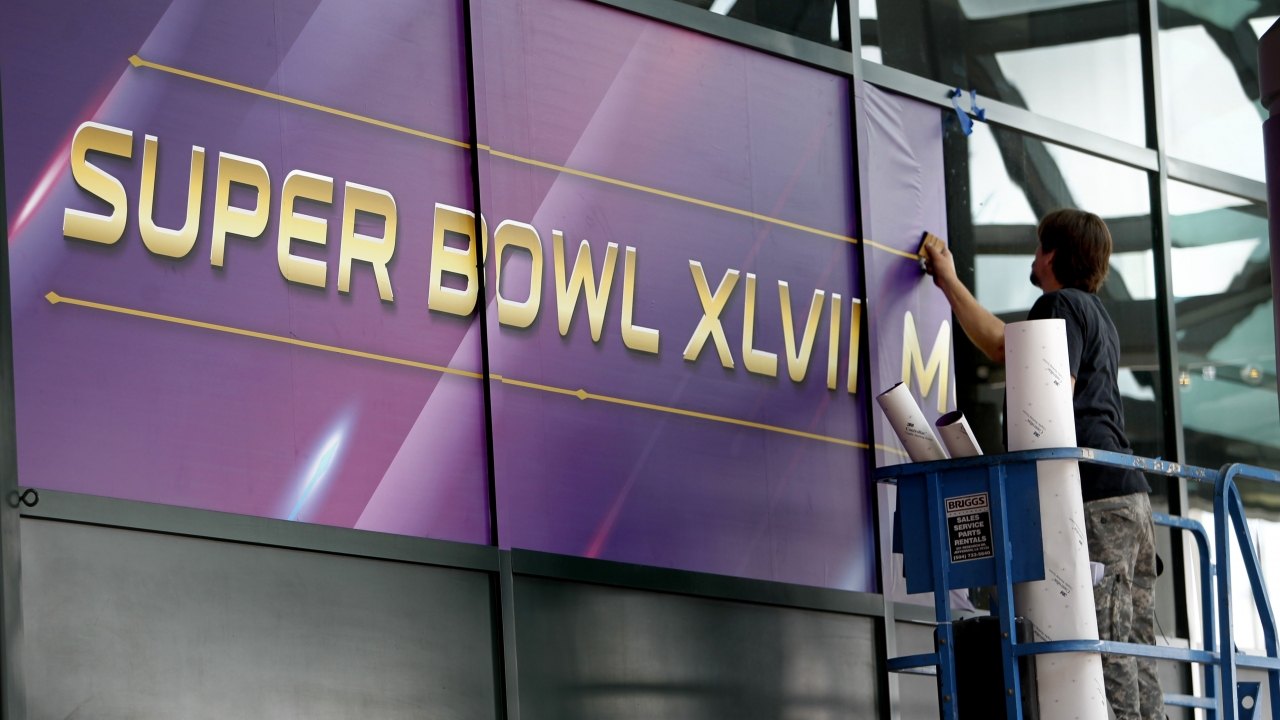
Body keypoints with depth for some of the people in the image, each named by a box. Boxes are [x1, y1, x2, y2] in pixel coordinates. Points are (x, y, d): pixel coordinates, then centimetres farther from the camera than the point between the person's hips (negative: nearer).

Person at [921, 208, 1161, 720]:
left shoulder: (1060, 305, -2)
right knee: (1135, 652, 3)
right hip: (1128, 492, 10)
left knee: (1104, 649, -16)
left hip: (1094, 493, -10)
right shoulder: (1094, 313, 29)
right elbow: (1001, 345, 40)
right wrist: (949, 281, 47)